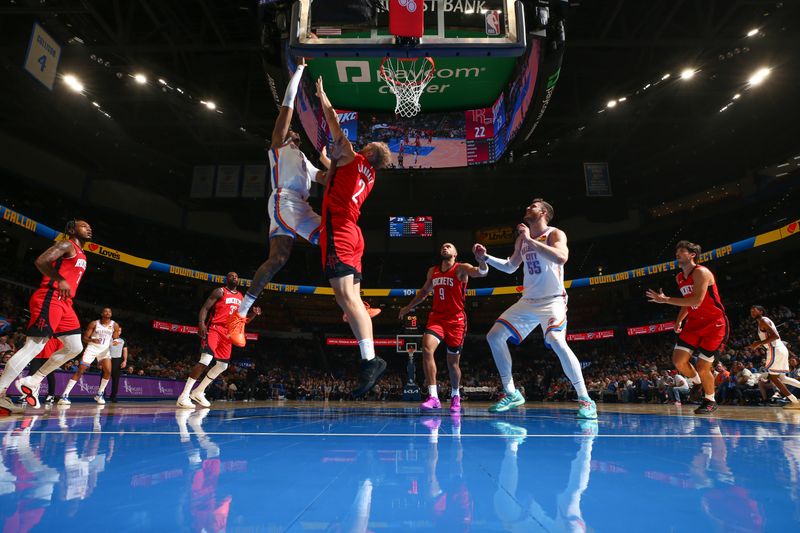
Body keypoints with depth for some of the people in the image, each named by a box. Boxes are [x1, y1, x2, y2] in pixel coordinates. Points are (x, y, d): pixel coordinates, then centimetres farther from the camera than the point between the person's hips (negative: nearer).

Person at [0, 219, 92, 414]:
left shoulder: (82, 255, 24)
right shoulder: (66, 245, -4)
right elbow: (40, 261, -17)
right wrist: (60, 280, -22)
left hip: (64, 302, 10)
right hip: (49, 299, -9)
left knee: (75, 348, 5)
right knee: (34, 347, -13)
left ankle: (33, 381, 13)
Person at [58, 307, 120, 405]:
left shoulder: (114, 325, 0)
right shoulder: (94, 323, -5)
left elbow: (115, 339, 9)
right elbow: (84, 338, -4)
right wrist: (92, 340, -25)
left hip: (105, 349, 2)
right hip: (92, 348, -2)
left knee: (108, 371, -13)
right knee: (80, 371, -11)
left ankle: (99, 394, 6)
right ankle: (64, 395, -8)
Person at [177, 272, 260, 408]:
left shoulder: (241, 297, 16)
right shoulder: (220, 291, -2)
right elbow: (204, 308, -9)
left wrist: (253, 313, -1)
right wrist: (201, 324, -26)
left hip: (227, 333, 8)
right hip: (214, 329, -7)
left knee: (222, 365, 10)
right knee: (206, 360, -22)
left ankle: (198, 392, 24)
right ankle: (184, 396, -17)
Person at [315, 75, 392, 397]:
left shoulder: (353, 158, 5)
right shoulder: (368, 177, 25)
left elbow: (333, 121, 13)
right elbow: (332, 182, 43)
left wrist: (322, 95, 27)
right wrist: (334, 159, 46)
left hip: (338, 232, -9)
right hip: (352, 235, 9)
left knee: (346, 296, -17)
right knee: (352, 299, 4)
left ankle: (370, 360, -24)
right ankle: (370, 361, 0)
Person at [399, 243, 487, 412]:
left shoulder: (461, 269, -5)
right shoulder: (432, 271, 10)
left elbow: (482, 272, -24)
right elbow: (424, 291, 25)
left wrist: (482, 258, -46)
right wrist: (408, 307, 28)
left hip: (456, 320, -3)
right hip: (437, 317, 3)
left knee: (452, 362, 6)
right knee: (427, 349, -22)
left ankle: (455, 396, 32)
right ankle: (433, 397, -20)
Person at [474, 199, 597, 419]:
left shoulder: (555, 234, -7)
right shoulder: (522, 239, 13)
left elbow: (561, 257, -29)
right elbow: (510, 267, 24)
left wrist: (529, 240, -25)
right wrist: (486, 258, 11)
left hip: (552, 300, -7)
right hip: (528, 301, 7)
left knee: (556, 341, -31)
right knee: (494, 336, 0)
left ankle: (585, 399, -15)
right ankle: (511, 394, 10)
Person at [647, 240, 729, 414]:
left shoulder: (701, 272, -18)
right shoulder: (679, 278, 8)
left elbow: (696, 300, -31)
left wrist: (665, 299, -29)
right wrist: (679, 320, 9)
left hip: (714, 323, -7)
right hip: (694, 322, 7)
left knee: (702, 368, -5)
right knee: (678, 360, -5)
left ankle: (710, 401, 21)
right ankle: (698, 383, 24)